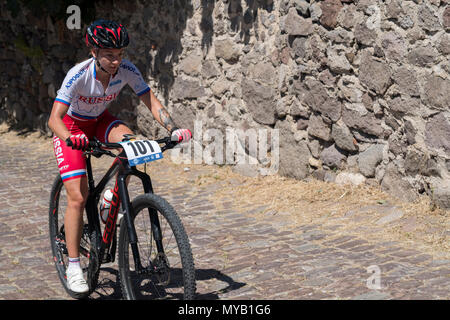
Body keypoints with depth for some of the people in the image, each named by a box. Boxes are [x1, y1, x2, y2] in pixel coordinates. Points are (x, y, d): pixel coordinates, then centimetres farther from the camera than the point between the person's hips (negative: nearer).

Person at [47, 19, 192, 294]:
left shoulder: (127, 70, -22)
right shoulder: (78, 75, -32)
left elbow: (152, 102, -20)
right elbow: (54, 118, -37)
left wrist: (173, 129, -37)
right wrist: (69, 137, -58)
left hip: (100, 121, 4)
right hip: (72, 126, -4)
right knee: (78, 197, -14)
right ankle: (73, 267, -4)